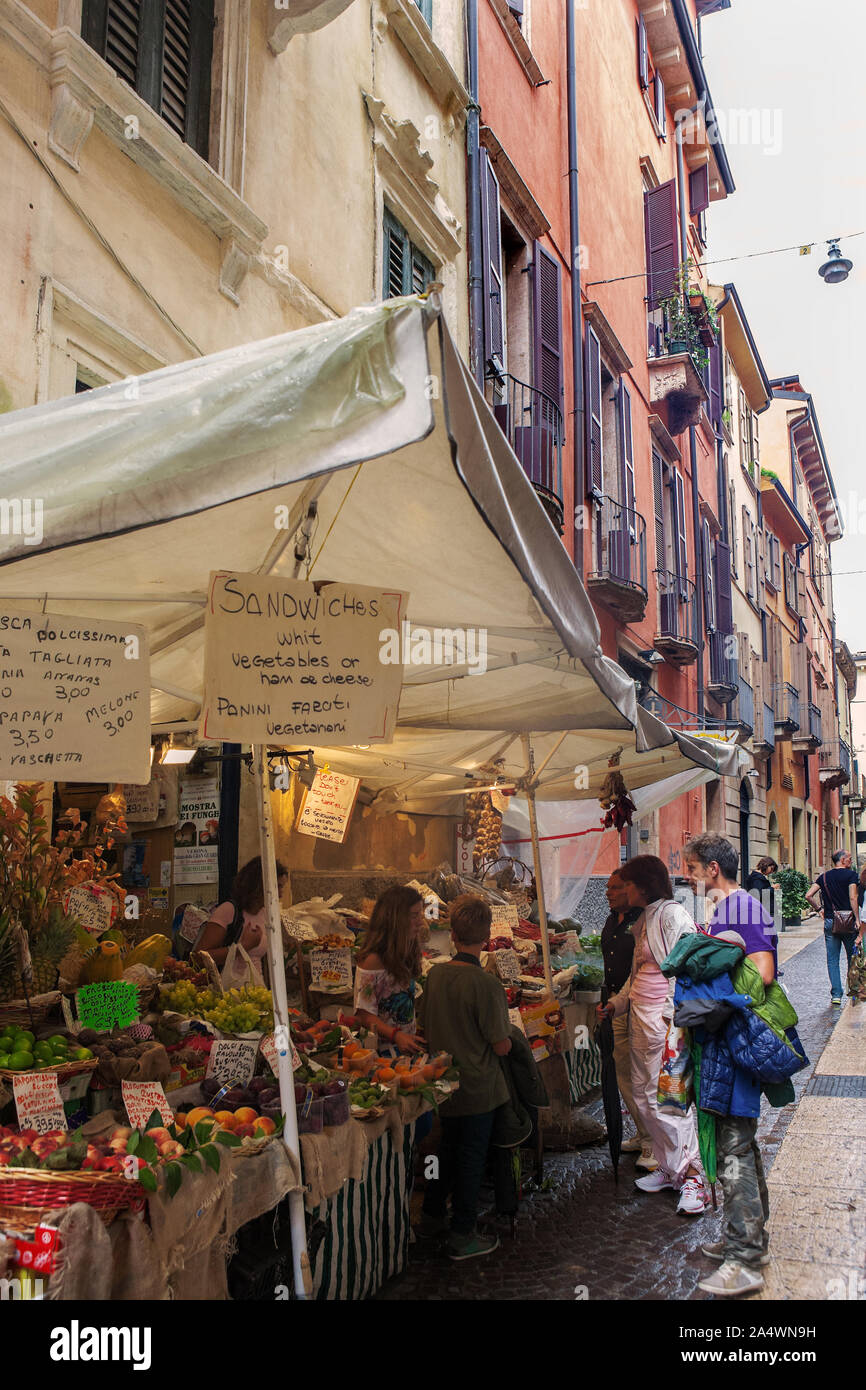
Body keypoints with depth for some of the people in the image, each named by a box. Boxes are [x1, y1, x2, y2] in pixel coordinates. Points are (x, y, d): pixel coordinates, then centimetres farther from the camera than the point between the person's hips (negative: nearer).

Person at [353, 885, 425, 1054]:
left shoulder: (406, 953, 7)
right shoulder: (373, 960, -19)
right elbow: (364, 1013, -16)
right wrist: (396, 1035, -26)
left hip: (408, 1042, 7)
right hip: (385, 1047, -7)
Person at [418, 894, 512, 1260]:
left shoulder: (435, 975, -7)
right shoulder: (485, 984, -24)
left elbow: (427, 1027, 6)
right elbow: (501, 1046, -19)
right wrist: (507, 1038, 3)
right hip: (478, 1088, -5)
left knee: (447, 1148, 23)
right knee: (472, 1157, 9)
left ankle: (432, 1216, 37)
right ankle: (463, 1236, 21)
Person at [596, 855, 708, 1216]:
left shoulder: (673, 916, -12)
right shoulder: (644, 920, 16)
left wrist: (674, 1020, -22)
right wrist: (615, 1004, 24)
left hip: (665, 1020, -10)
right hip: (640, 1018, 10)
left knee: (669, 1100, -8)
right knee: (644, 1097, 12)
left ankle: (691, 1175, 4)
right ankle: (668, 1167, 25)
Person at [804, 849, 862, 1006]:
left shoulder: (824, 877, 8)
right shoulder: (851, 874, -4)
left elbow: (808, 896, 0)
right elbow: (853, 898, -15)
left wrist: (819, 908, 13)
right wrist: (857, 919, -14)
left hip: (830, 921, 3)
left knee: (832, 960, 4)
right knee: (852, 958, 12)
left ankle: (836, 995, -2)